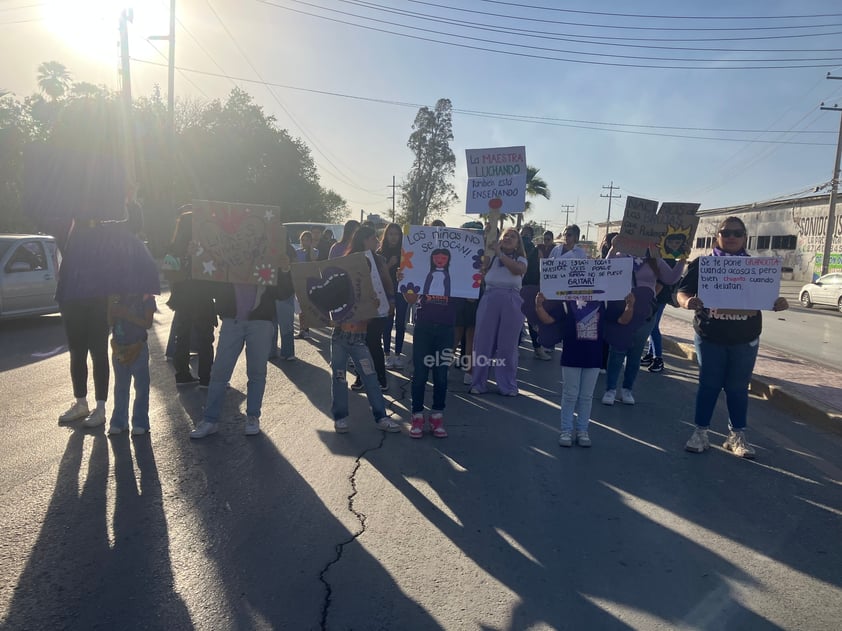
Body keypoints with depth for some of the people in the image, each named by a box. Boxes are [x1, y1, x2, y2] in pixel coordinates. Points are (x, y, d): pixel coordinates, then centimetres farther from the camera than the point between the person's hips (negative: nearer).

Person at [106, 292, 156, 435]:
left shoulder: (146, 297, -6)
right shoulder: (118, 297, 6)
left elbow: (148, 323, -14)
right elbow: (110, 322, 2)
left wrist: (126, 314, -22)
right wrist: (111, 305, -12)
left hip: (138, 348, -4)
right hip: (119, 348, 5)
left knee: (141, 386, 2)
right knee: (120, 386, 14)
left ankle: (140, 422, 9)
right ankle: (119, 421, 24)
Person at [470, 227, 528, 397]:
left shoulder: (520, 259, 11)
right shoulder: (491, 256, 14)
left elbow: (519, 270, -12)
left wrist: (500, 254, -14)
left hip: (511, 302, 0)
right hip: (489, 299, 1)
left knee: (508, 344, 4)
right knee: (483, 341, 3)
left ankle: (508, 385, 14)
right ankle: (478, 383, 13)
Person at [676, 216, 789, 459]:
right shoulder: (702, 264, -3)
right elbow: (682, 292, -8)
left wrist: (779, 303, -18)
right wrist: (687, 301, -31)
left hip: (745, 339, 2)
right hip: (709, 337, -1)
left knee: (738, 387, 9)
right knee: (709, 384, 5)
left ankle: (737, 435, 20)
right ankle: (700, 432, 15)